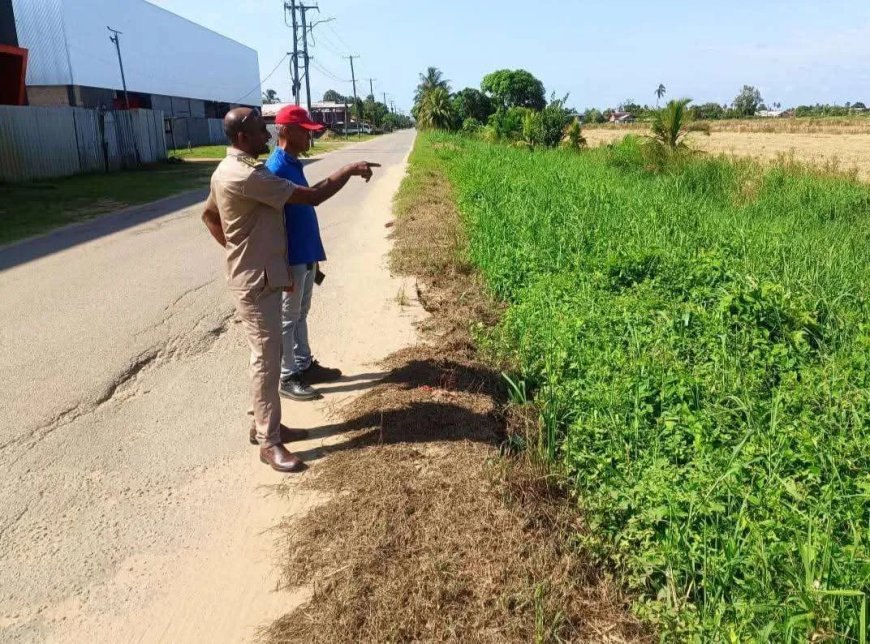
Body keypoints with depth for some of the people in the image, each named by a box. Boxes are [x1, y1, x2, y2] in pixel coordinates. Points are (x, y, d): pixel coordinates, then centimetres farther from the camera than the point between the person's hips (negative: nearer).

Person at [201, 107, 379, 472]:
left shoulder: (227, 171, 10)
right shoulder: (247, 177, -23)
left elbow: (208, 215, 23)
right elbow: (312, 197, -24)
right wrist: (350, 171, -12)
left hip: (257, 276, 10)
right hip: (256, 282, -10)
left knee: (266, 356, 17)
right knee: (267, 360, -4)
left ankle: (263, 422, 30)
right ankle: (269, 443, 6)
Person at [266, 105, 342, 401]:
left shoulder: (294, 164, 10)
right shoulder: (276, 168, -19)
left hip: (305, 255, 9)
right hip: (291, 259, -9)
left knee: (301, 314, 18)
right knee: (287, 318, 3)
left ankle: (304, 365, 31)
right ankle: (287, 377, 15)